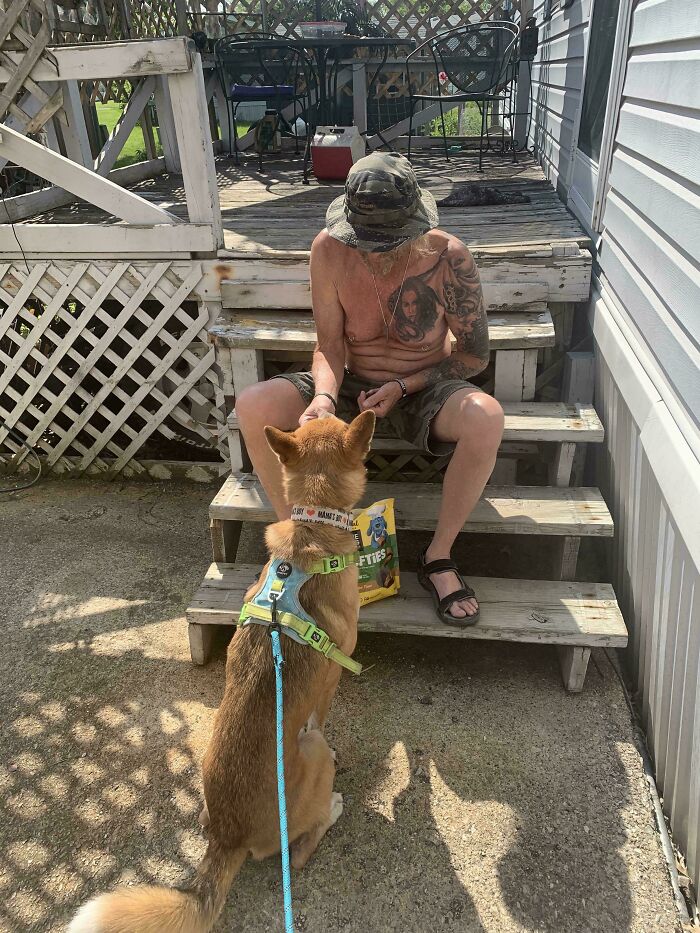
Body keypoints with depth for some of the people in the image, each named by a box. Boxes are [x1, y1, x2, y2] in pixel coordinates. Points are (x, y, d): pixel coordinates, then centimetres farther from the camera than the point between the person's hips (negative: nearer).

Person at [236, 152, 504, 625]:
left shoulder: (448, 257, -18)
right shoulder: (329, 249, -14)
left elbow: (475, 356, -9)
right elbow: (330, 344, -8)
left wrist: (403, 386, -20)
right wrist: (324, 395, -29)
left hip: (422, 389, -1)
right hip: (352, 385, 2)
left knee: (486, 417, -35)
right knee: (253, 407, -24)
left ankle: (438, 556, -14)